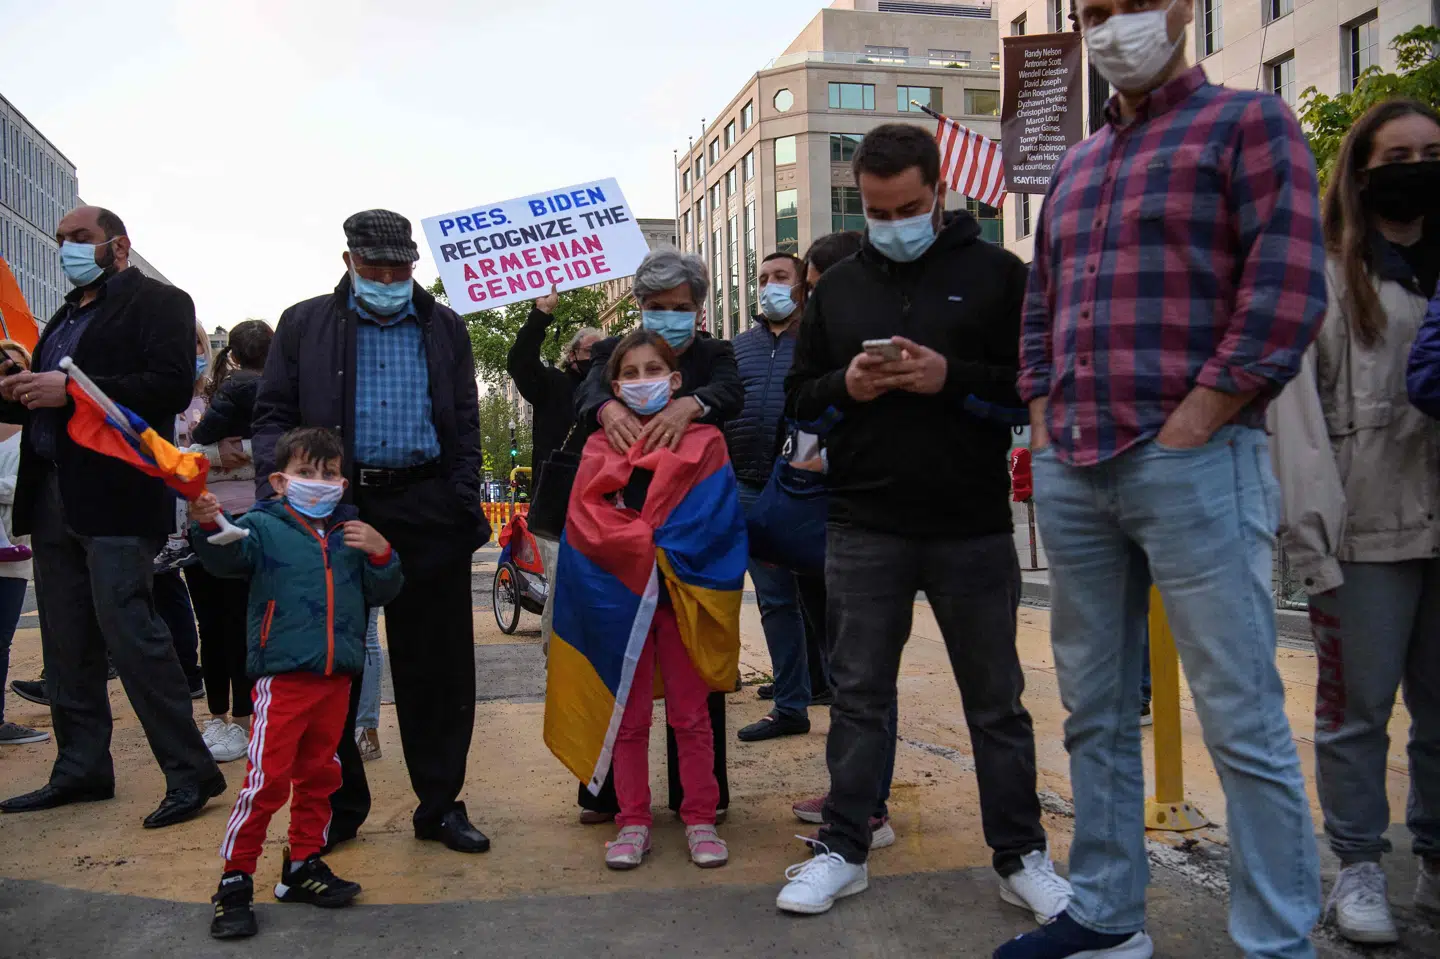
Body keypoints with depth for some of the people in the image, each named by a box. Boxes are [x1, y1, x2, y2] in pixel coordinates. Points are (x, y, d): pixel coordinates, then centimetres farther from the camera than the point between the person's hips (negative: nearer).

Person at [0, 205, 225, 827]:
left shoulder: (157, 303, 0)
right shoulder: (66, 317, 25)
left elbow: (173, 385, -16)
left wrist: (73, 389, -19)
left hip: (115, 495, -8)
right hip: (52, 495, 8)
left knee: (128, 629, -11)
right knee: (67, 643, 10)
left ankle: (191, 771, -3)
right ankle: (80, 770, 21)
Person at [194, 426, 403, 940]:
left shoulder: (351, 531, 10)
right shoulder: (263, 526, -2)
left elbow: (381, 593, 10)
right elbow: (229, 557, -22)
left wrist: (380, 554, -8)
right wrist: (209, 526, -42)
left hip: (336, 676, 5)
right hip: (282, 675, -5)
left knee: (319, 775, 15)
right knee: (267, 779, -6)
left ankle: (303, 866, 30)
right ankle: (235, 880, 7)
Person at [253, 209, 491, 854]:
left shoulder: (444, 328, 14)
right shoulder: (304, 325, 11)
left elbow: (466, 426, 13)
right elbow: (272, 415, 8)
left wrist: (464, 508, 2)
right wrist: (279, 493, -8)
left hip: (427, 512, 1)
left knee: (437, 666, 3)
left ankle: (440, 805, 15)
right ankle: (338, 806, 20)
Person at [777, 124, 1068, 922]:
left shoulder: (996, 273, 1)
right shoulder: (837, 286, 11)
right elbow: (799, 397, 13)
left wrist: (953, 378, -18)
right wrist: (845, 387, -9)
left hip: (973, 528, -2)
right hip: (863, 527, 2)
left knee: (996, 699, 9)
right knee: (859, 693, 10)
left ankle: (1020, 856, 23)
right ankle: (843, 849, 22)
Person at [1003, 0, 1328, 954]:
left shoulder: (1249, 122, 1)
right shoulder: (1074, 167, 20)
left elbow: (1289, 290, -10)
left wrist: (1193, 424, -14)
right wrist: (1046, 420, 10)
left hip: (1193, 463, -6)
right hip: (1070, 473, 7)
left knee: (1242, 717, -3)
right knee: (1096, 711, 12)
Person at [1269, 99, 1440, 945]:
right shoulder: (1326, 276, 2)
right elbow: (1297, 409, -6)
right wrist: (1314, 537, -15)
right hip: (1369, 530, -4)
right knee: (1358, 704, 2)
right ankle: (1359, 866, 15)